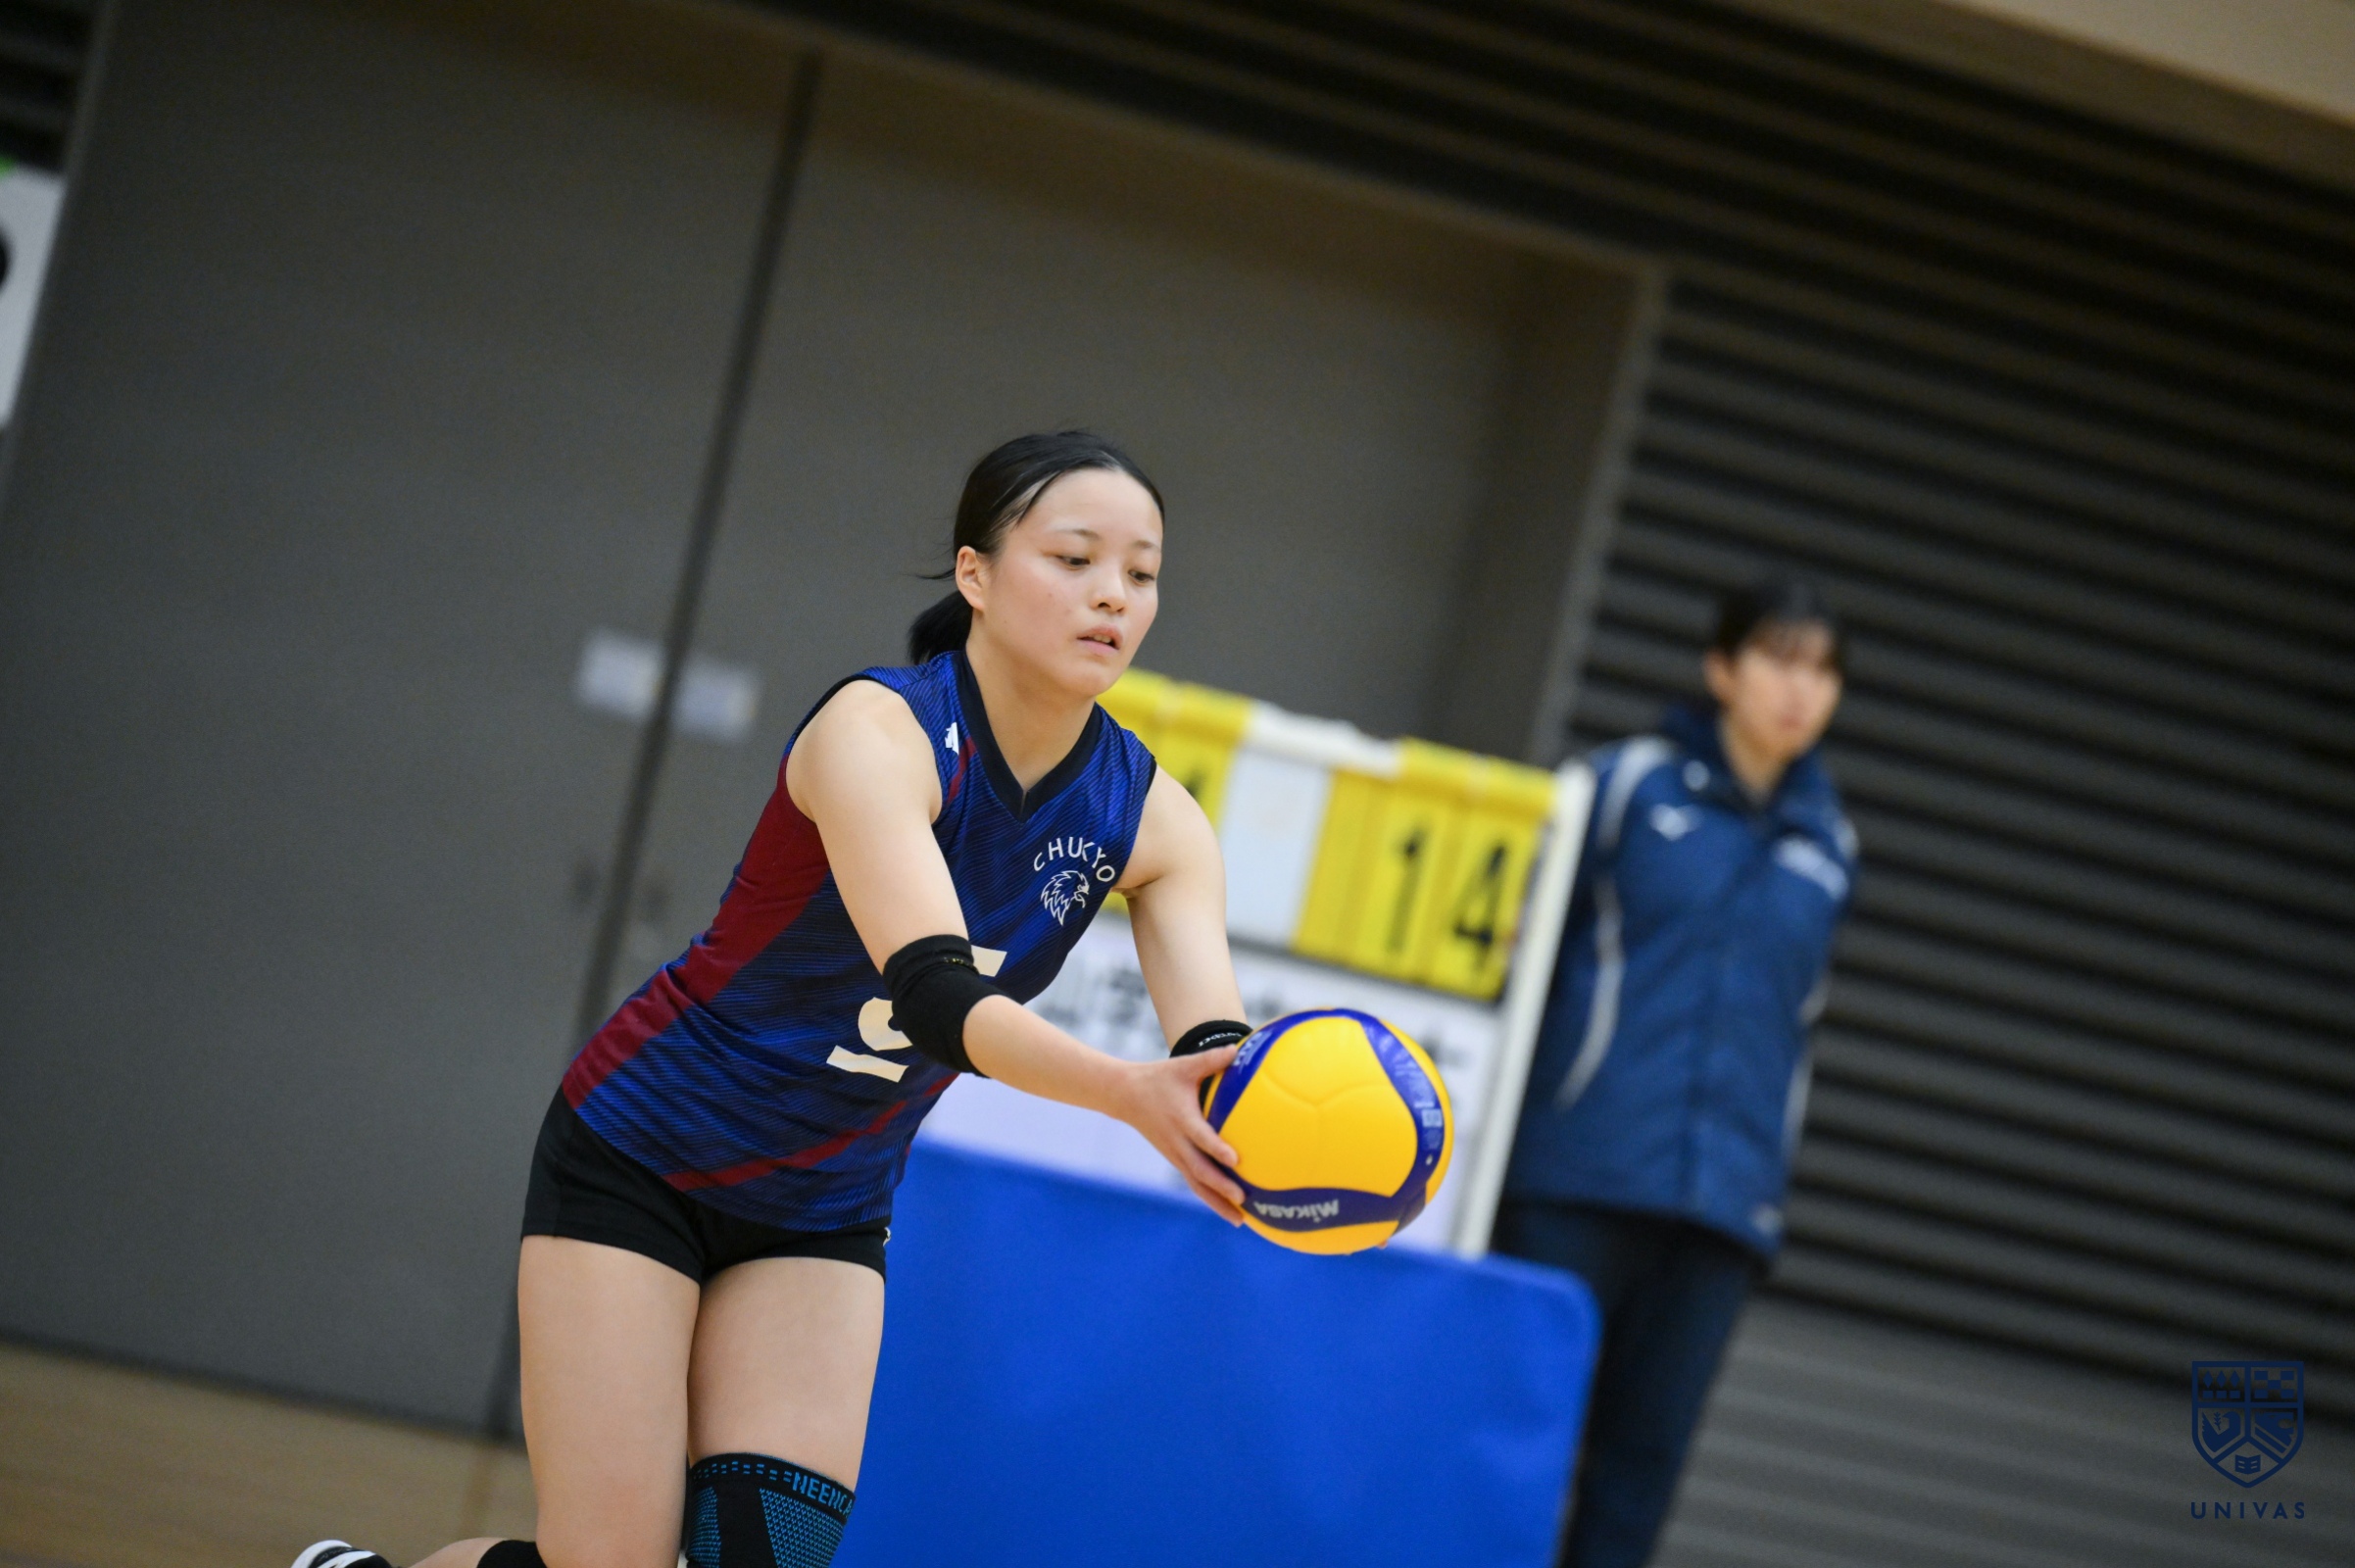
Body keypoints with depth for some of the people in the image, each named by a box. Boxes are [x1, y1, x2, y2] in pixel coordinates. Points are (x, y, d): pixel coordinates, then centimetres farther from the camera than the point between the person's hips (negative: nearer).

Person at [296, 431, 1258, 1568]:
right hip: (636, 1161, -5)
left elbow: (1213, 1047, -22)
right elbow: (930, 990, -40)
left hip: (821, 1219, 5)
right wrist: (1126, 1091, -56)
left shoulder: (1148, 817, -9)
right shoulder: (876, 730, -26)